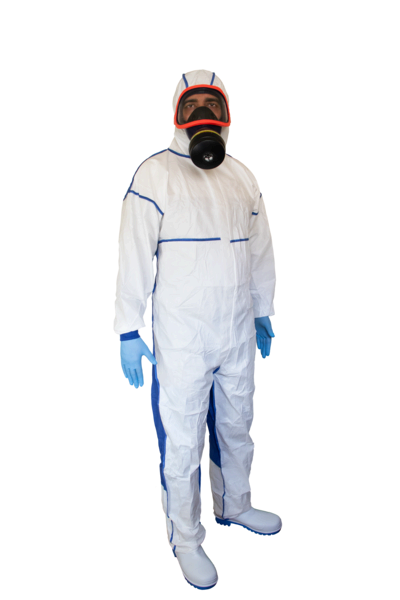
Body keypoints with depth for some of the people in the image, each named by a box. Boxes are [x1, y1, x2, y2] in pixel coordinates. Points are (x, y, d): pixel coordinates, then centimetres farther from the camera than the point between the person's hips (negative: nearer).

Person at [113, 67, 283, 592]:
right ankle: (186, 540, 26)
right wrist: (128, 331, -12)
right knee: (182, 440, 5)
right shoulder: (155, 174, -7)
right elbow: (133, 255, -10)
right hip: (180, 337, -5)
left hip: (239, 333, 6)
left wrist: (264, 315, 19)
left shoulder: (244, 176, 11)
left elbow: (262, 251, 17)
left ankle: (234, 506, 44)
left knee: (238, 425, 20)